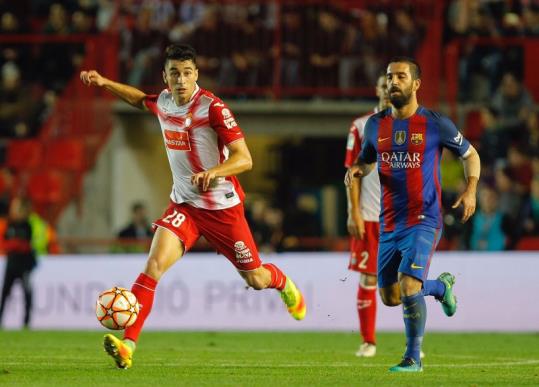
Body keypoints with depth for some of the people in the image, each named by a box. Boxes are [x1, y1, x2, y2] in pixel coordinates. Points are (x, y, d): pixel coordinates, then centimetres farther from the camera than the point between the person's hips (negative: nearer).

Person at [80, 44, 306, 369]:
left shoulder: (212, 107, -19)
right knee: (155, 264, -20)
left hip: (222, 207, -4)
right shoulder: (163, 102, -1)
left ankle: (283, 283, 49)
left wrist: (213, 172, -42)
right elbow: (141, 99, 26)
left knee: (255, 279, 10)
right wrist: (105, 83, 14)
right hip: (184, 204, 4)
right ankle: (128, 345, -27)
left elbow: (244, 159, -24)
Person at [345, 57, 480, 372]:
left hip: (423, 221, -5)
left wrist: (471, 189, -10)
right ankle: (441, 286, 40)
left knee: (408, 287, -21)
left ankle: (414, 358, -4)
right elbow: (367, 160, 22)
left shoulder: (435, 124, -6)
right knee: (390, 297, 10)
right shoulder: (376, 125, 5)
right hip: (389, 224, 5)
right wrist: (357, 169, -3)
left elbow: (470, 154, 7)